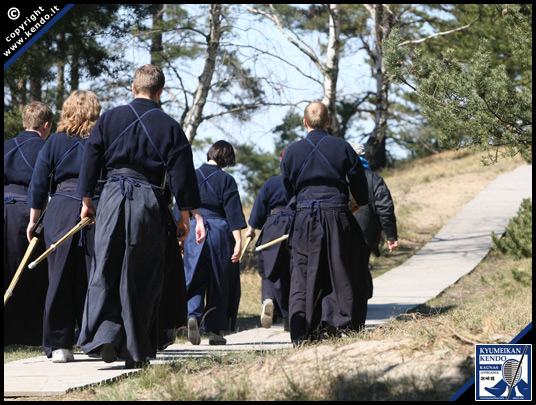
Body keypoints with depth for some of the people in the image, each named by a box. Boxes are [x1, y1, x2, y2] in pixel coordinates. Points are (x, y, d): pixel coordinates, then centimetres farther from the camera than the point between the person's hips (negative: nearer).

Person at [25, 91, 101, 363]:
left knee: (60, 280, 3)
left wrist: (34, 219, 14)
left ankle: (59, 346, 1)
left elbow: (39, 182, 7)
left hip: (61, 210, 1)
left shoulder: (55, 141, 6)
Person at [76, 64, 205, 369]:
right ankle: (136, 351, 7)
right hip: (149, 205, -1)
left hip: (112, 200, 1)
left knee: (105, 274, 5)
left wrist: (86, 201, 17)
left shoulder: (109, 119, 5)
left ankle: (105, 335, -13)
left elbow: (90, 161, 8)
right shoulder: (168, 126, 0)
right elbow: (182, 173, 0)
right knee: (143, 280, 5)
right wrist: (187, 215, 7)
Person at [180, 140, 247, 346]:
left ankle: (193, 315, -22)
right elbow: (234, 213, -8)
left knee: (195, 280, 4)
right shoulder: (225, 180, -5)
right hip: (219, 233, -2)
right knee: (219, 283, 8)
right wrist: (238, 241, -9)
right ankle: (215, 330, 11)